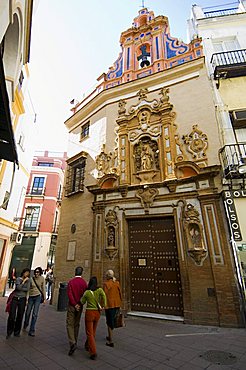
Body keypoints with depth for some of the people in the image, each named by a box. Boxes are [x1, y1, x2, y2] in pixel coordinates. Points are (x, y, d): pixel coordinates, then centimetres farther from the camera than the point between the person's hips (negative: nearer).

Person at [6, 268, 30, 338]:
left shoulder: (28, 280, 2)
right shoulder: (18, 279, -1)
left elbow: (27, 289, -9)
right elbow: (18, 287, -15)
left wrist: (20, 289, -9)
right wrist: (23, 281, -14)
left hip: (22, 299, 1)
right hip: (15, 298, -1)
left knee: (20, 316, 5)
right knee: (11, 316, -1)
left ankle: (17, 332, 21)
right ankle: (9, 332, 19)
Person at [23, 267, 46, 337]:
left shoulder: (42, 278, -5)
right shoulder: (31, 279, -9)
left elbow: (43, 289, 2)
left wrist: (44, 298, 4)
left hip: (38, 296, -1)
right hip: (31, 297, 1)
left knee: (35, 314, -4)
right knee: (27, 313, 14)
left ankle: (32, 331, 10)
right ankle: (25, 325, 45)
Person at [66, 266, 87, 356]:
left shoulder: (71, 282, -12)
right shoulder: (84, 282, -6)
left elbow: (69, 294, -17)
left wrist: (75, 304, -13)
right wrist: (79, 304, 7)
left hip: (72, 306, -3)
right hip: (80, 306, 3)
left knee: (70, 324, 5)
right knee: (77, 324, 18)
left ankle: (72, 343, -9)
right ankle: (75, 342, 30)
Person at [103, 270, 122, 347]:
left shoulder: (106, 284, -14)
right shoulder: (117, 283, 2)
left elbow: (105, 295, -16)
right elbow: (120, 294, 7)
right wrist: (119, 304, 16)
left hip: (109, 305, -6)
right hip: (116, 304, 6)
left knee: (110, 322, 7)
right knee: (112, 320, 23)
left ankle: (111, 341, 15)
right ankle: (110, 336, 38)